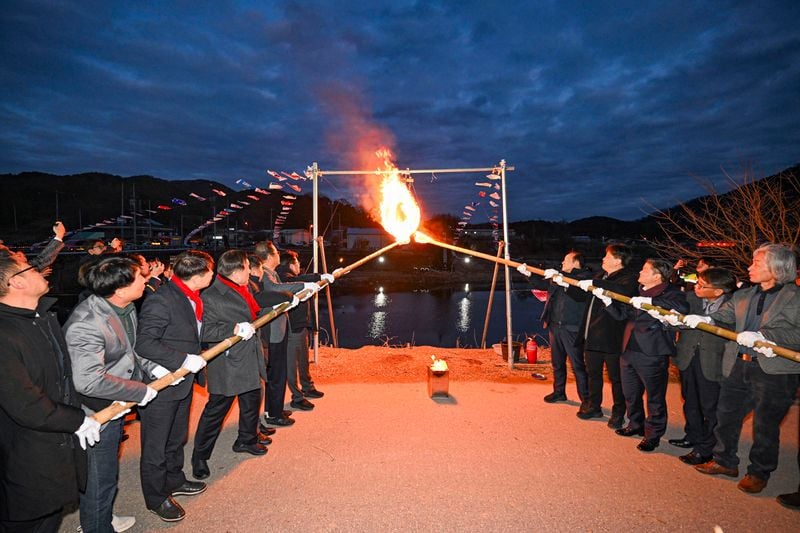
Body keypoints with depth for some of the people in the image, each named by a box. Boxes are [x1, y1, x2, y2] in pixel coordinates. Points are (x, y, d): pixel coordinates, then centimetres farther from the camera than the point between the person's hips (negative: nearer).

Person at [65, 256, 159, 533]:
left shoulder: (125, 307, -3)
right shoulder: (86, 324, -32)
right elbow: (89, 381, -36)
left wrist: (151, 366, 0)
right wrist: (141, 391, -26)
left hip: (114, 406, 9)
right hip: (97, 415, -9)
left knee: (107, 469, 28)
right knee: (99, 478, 11)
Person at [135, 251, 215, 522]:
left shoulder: (192, 298, 4)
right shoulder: (160, 301, -25)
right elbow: (144, 344, -27)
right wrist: (184, 360, -28)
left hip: (183, 381, 9)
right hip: (159, 386, -9)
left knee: (177, 438, 26)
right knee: (156, 446, 12)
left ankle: (174, 481, 46)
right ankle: (156, 498, 31)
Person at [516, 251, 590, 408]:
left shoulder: (585, 276, -7)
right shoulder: (558, 276, 13)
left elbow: (581, 294, -25)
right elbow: (542, 284, 19)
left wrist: (564, 282, -36)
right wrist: (527, 273, 8)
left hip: (571, 328, -7)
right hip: (554, 325, 7)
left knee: (578, 365, -2)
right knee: (557, 363, 18)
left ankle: (586, 399, 9)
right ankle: (559, 392, 33)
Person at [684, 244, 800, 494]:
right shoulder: (743, 295, 10)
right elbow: (722, 316, 4)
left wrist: (763, 336, -26)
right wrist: (703, 319, -15)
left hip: (774, 372, -5)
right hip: (738, 366, 6)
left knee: (765, 425, 7)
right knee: (726, 415, 13)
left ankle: (759, 472, 26)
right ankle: (725, 461, 31)